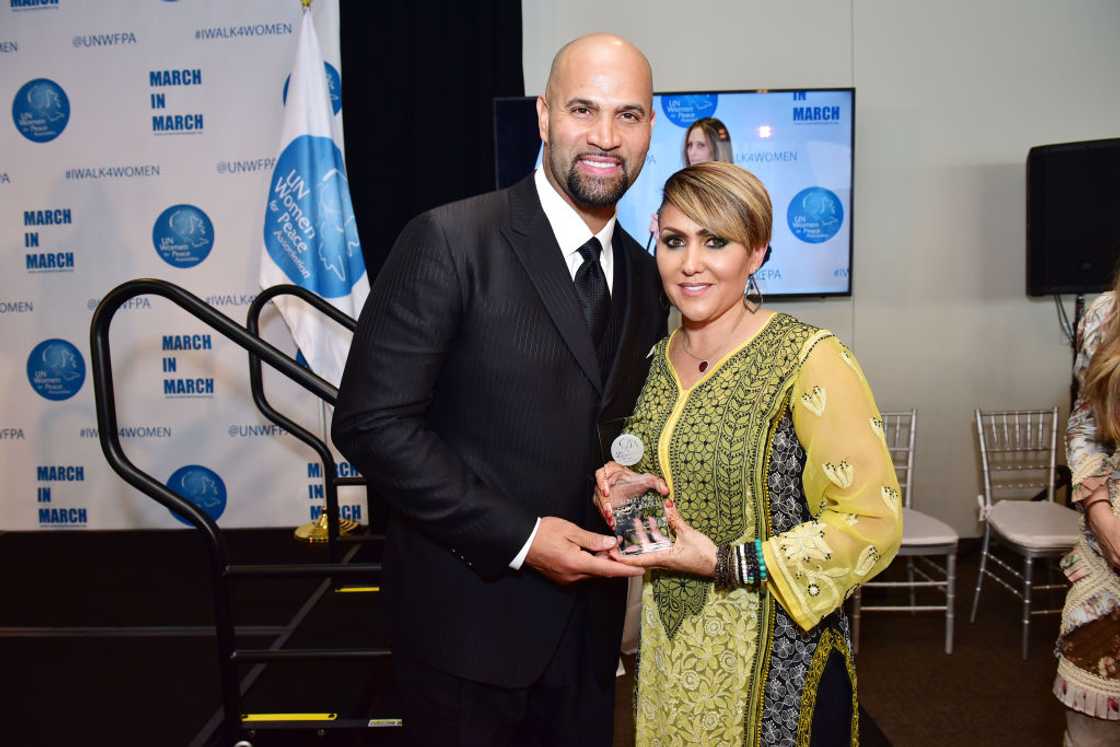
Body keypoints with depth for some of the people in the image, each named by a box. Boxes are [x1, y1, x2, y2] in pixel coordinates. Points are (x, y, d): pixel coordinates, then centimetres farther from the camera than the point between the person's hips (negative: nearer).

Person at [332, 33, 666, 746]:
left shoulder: (644, 274, 4)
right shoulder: (449, 241, -15)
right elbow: (371, 422, -18)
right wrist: (517, 537, -19)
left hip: (588, 611, 6)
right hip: (467, 613, -5)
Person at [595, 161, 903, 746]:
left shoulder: (808, 359, -17)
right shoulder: (661, 358, 2)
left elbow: (872, 523, -17)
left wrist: (725, 564, -21)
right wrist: (624, 489, -4)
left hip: (773, 654, -5)